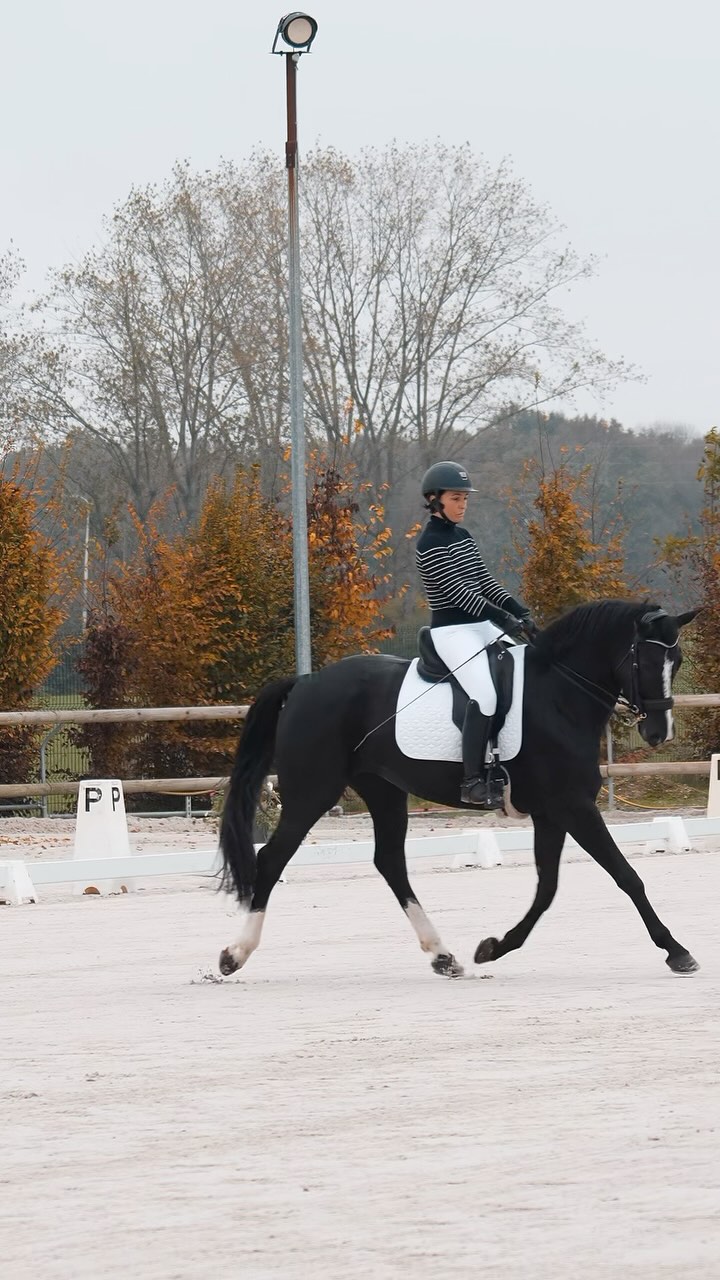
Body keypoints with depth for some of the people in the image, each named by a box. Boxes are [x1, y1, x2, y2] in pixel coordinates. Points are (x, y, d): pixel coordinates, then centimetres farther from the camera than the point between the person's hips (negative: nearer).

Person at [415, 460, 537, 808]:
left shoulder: (463, 537, 15)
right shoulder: (430, 544, -11)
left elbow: (485, 581, 12)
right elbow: (458, 591, -19)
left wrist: (520, 611, -2)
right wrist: (503, 619, -25)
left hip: (484, 626, 9)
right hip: (452, 631, -9)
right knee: (485, 694, -25)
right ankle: (473, 782, -22)